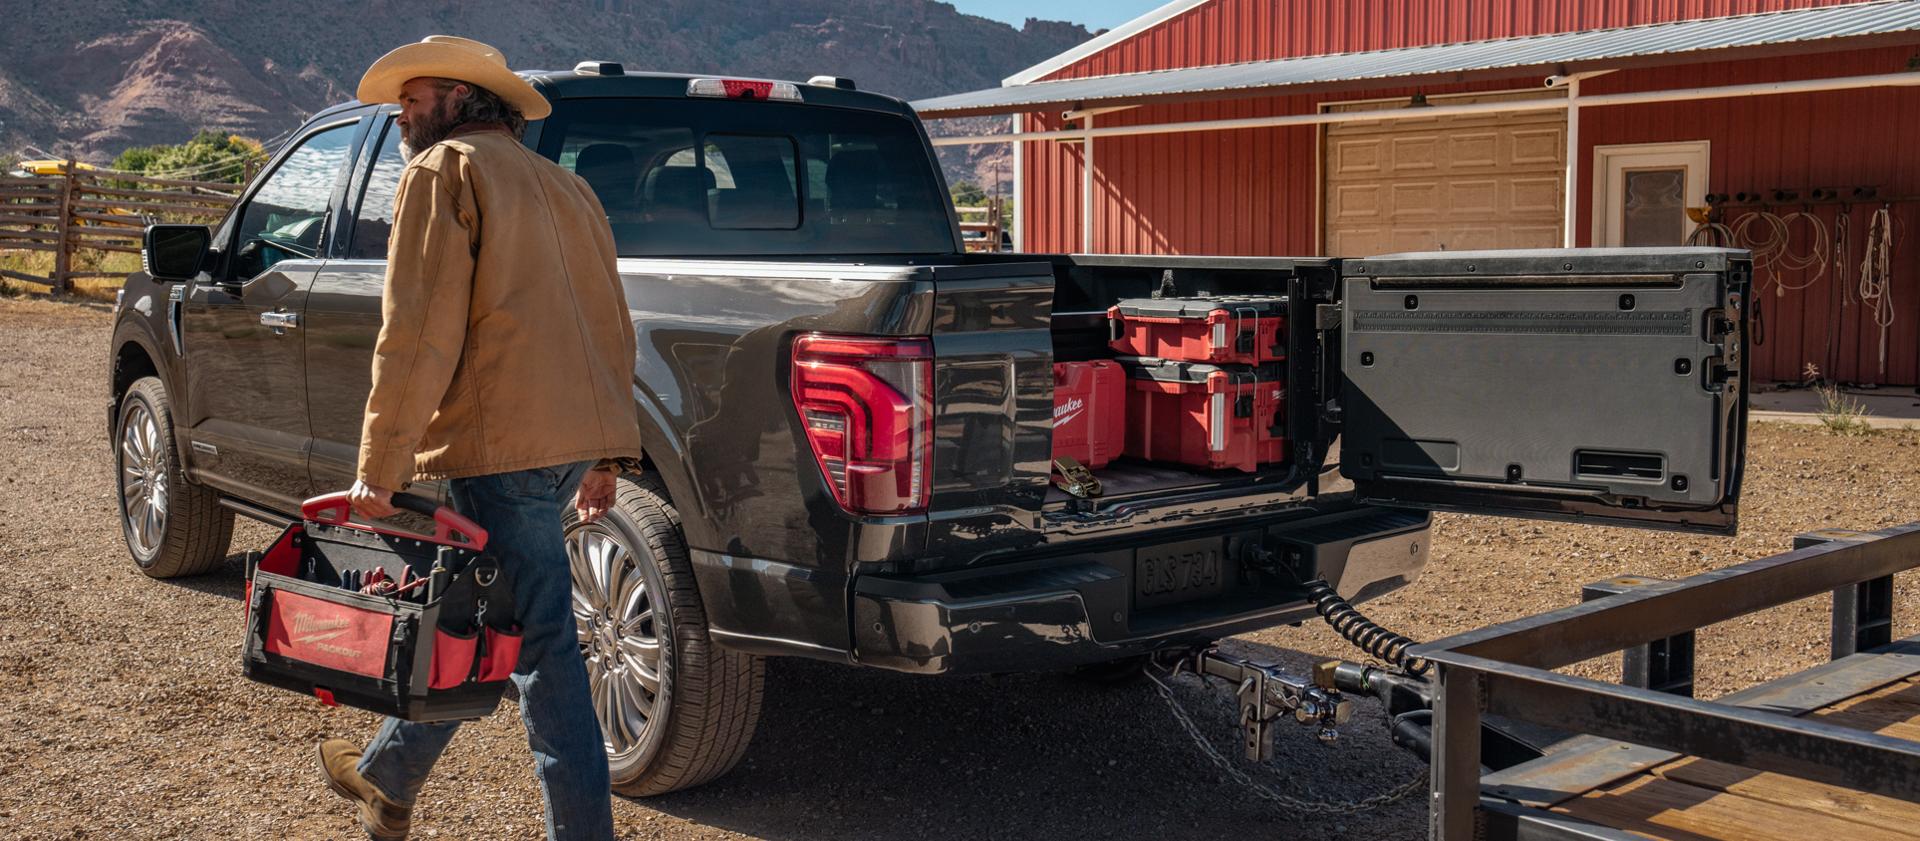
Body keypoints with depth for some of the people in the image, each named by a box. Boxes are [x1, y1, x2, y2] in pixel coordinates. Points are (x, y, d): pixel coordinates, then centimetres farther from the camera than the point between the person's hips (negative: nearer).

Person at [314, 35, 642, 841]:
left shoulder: (444, 170, -2)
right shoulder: (564, 185, 23)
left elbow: (419, 331, -12)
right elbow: (610, 326, 22)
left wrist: (380, 468, -12)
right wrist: (605, 456, 24)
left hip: (505, 444, -9)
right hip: (578, 435, 9)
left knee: (540, 643, -6)